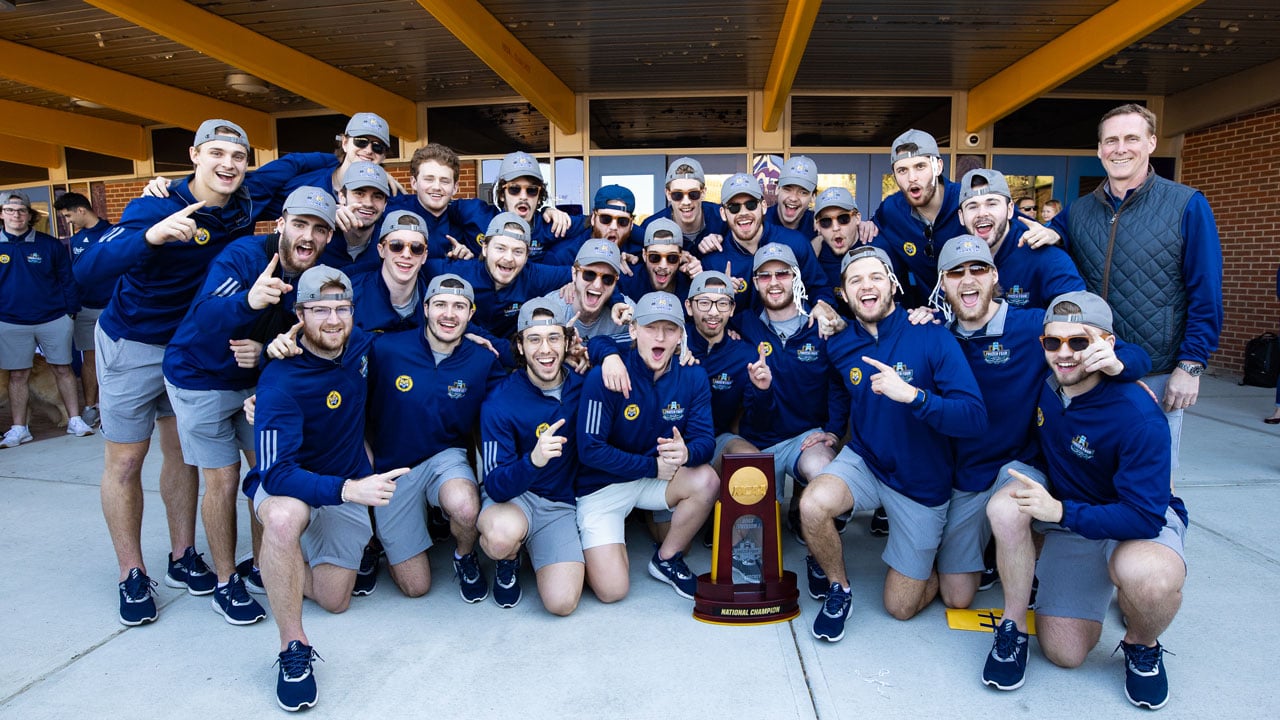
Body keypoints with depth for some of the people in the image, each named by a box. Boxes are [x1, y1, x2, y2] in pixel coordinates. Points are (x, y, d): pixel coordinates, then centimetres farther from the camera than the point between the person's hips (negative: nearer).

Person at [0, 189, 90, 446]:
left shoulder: (50, 244, 0)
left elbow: (67, 279, 3)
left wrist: (71, 311, -1)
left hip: (54, 320, -1)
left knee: (63, 369, 7)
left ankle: (75, 420, 15)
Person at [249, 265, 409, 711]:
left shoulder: (361, 346, -10)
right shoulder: (281, 380, -27)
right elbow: (277, 474, -33)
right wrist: (348, 489, -48)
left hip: (349, 489, 5)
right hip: (286, 483, -5)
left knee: (334, 601, 6)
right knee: (284, 517, -42)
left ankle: (278, 564, 37)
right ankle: (293, 648, -24)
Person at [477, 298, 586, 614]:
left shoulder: (582, 384, -5)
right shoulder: (499, 403, -16)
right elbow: (496, 486, -20)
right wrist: (533, 461, -40)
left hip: (560, 506, 3)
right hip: (510, 499, -2)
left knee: (562, 602, -18)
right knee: (503, 535, -39)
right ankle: (508, 560, 2)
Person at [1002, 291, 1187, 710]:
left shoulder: (1139, 417, -29)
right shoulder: (1042, 384, -14)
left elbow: (1145, 515, -29)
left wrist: (1060, 511, -34)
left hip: (1142, 523, -3)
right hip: (1070, 522, 3)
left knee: (1149, 578, -40)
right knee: (1063, 653, -5)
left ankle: (1142, 647, -5)